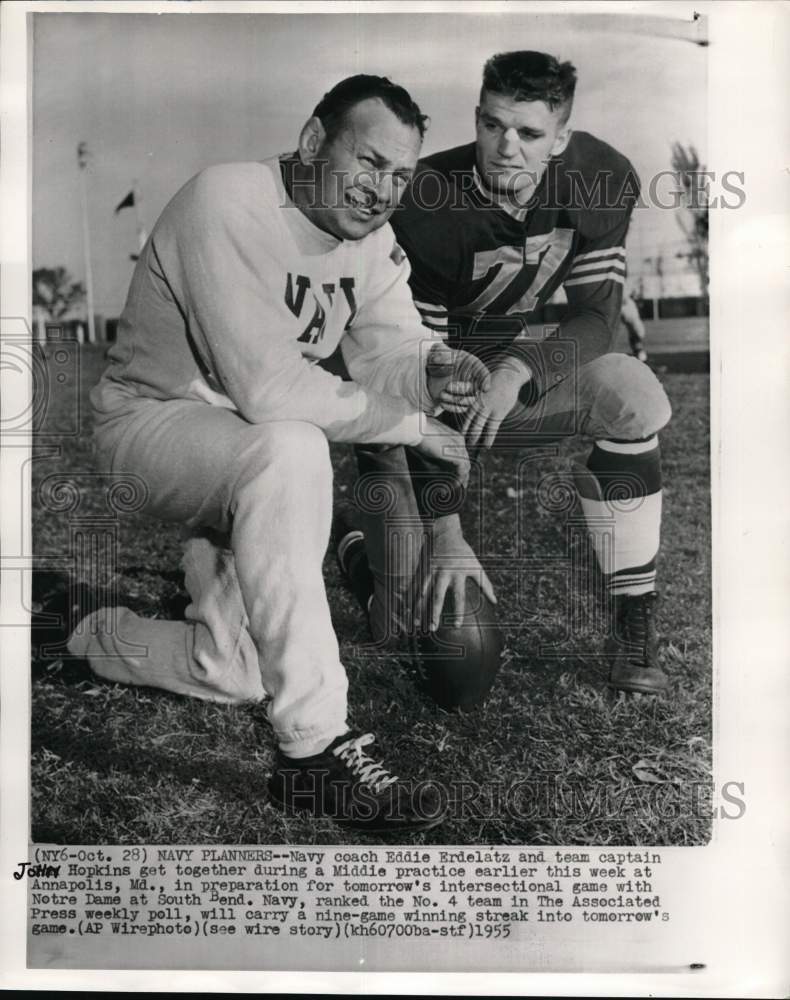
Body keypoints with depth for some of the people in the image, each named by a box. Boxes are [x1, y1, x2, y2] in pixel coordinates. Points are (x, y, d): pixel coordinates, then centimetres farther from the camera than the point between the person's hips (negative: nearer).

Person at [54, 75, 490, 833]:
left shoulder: (370, 233, 1)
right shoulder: (227, 203, -24)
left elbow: (389, 352, -2)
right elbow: (267, 388, -32)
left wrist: (432, 372, -26)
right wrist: (407, 422, -25)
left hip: (250, 463, 7)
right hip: (149, 420, -7)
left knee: (238, 674, -4)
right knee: (290, 451, -40)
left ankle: (90, 638, 29)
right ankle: (316, 752, -33)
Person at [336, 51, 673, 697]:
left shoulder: (603, 179, -14)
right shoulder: (429, 207, -26)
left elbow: (597, 314, -11)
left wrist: (518, 371, -34)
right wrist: (444, 534, -31)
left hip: (511, 359, 4)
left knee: (635, 397, -27)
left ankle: (634, 625, -15)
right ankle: (359, 540, 25)